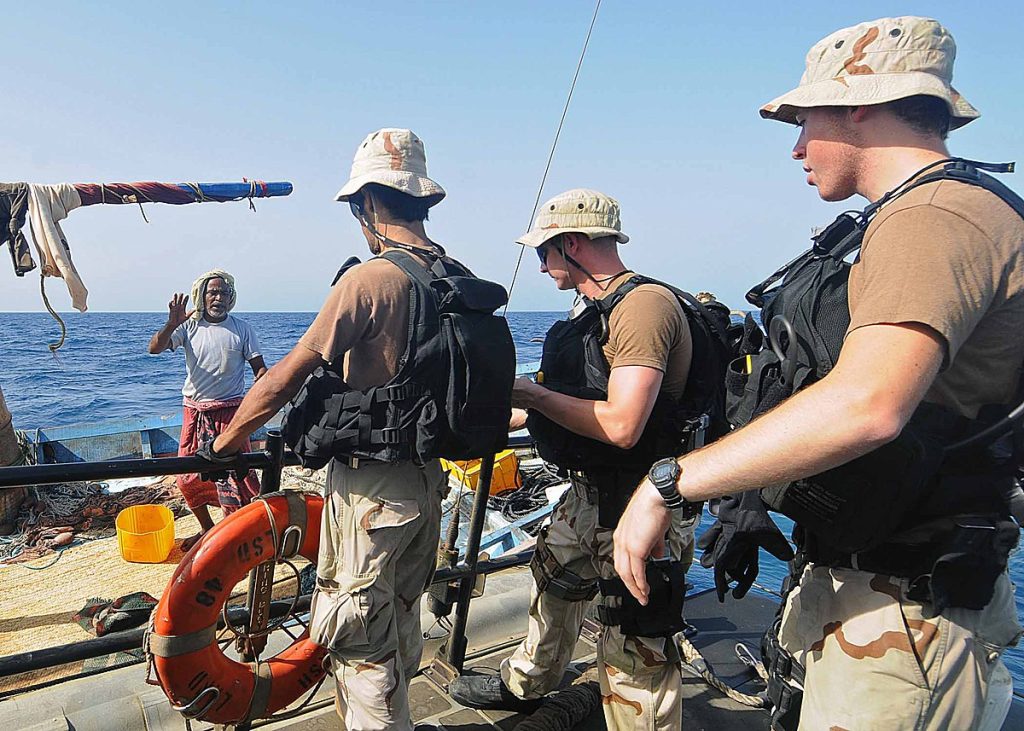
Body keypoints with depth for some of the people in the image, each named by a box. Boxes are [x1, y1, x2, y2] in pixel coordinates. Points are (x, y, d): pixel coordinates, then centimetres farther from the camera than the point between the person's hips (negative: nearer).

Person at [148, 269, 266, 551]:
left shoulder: (242, 329, 0)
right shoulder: (189, 326, 2)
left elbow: (259, 368, 0)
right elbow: (155, 347, -10)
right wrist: (172, 324, -29)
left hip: (229, 411, -3)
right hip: (194, 412, 3)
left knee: (235, 474, -9)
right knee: (188, 478, 11)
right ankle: (207, 530, 32)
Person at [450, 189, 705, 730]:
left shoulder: (644, 304, -21)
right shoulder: (599, 308, 11)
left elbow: (620, 427, -30)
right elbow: (574, 402, 19)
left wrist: (531, 394, -16)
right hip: (591, 492, 11)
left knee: (632, 651, -2)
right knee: (553, 578, 26)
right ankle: (523, 685, 50)